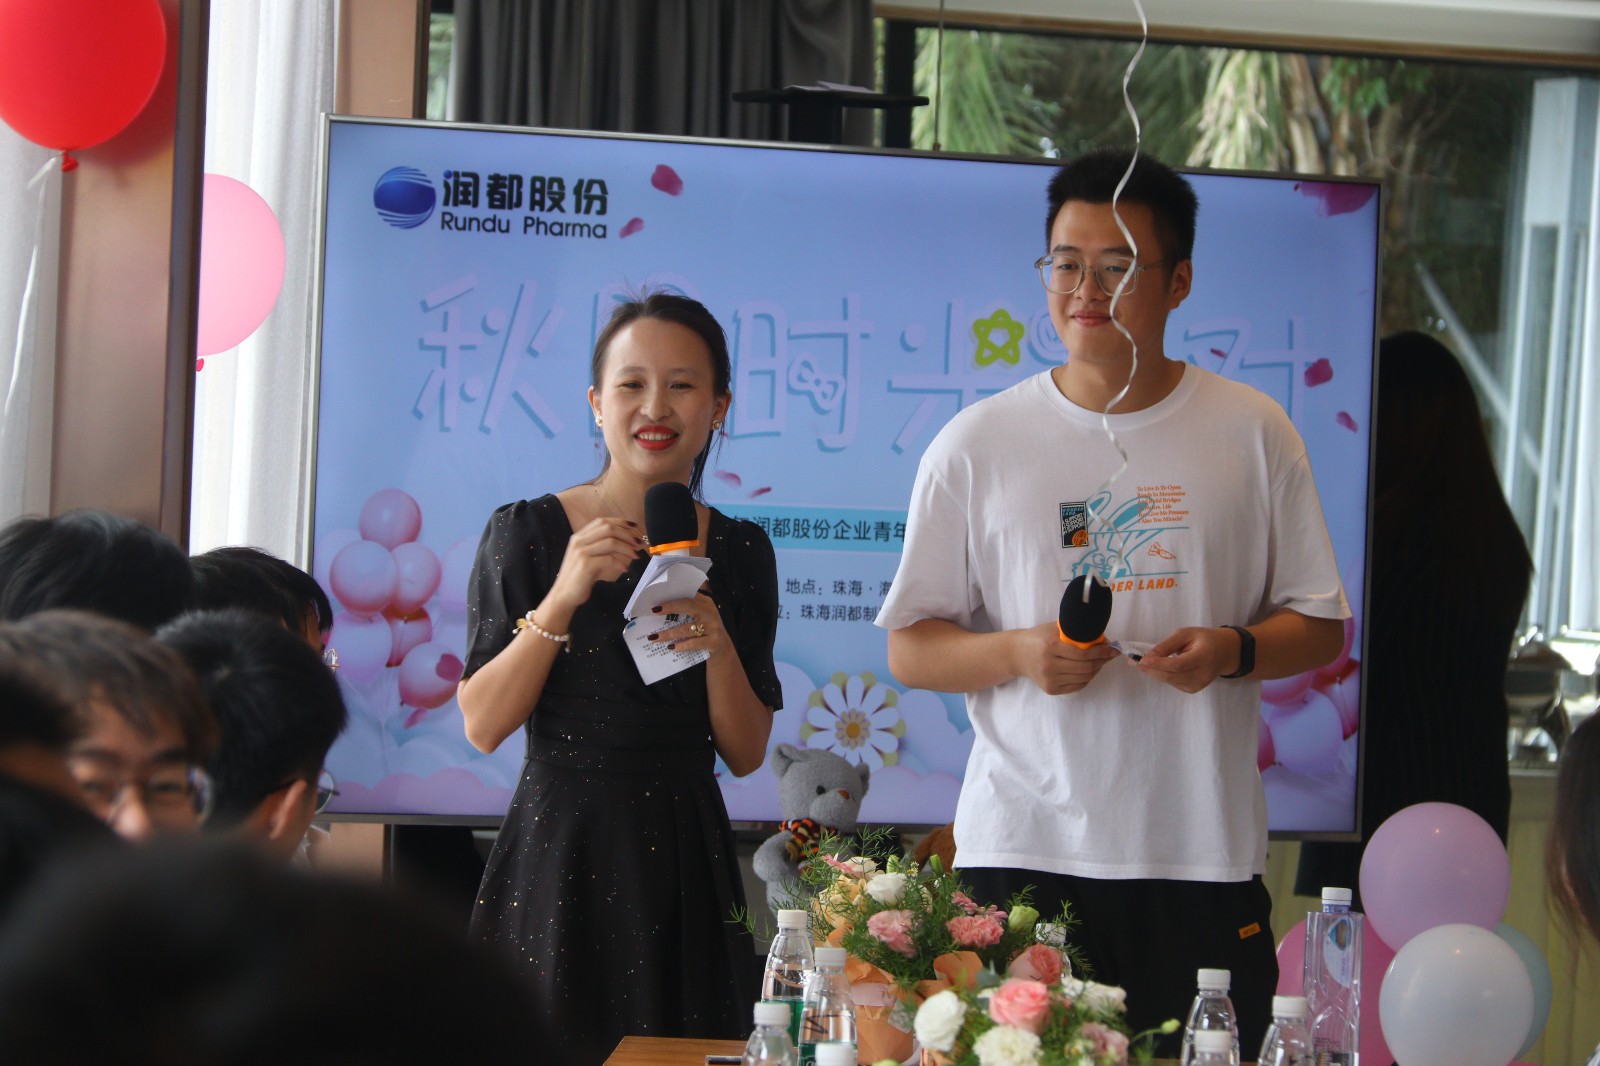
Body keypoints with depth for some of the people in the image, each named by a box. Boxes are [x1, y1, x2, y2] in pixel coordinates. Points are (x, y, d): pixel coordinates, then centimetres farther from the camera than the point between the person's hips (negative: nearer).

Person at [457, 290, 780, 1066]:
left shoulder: (738, 551, 5)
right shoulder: (527, 532, -2)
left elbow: (746, 754, 5)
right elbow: (482, 726, -7)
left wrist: (719, 647, -13)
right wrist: (562, 599, -17)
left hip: (682, 856, 2)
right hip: (558, 853, -2)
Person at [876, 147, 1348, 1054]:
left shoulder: (1252, 433, 6)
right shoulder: (975, 445, 4)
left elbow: (1321, 627, 9)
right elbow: (910, 649, 6)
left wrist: (1232, 650, -11)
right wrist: (1019, 652, -13)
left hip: (1204, 854, 1)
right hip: (1022, 849, 0)